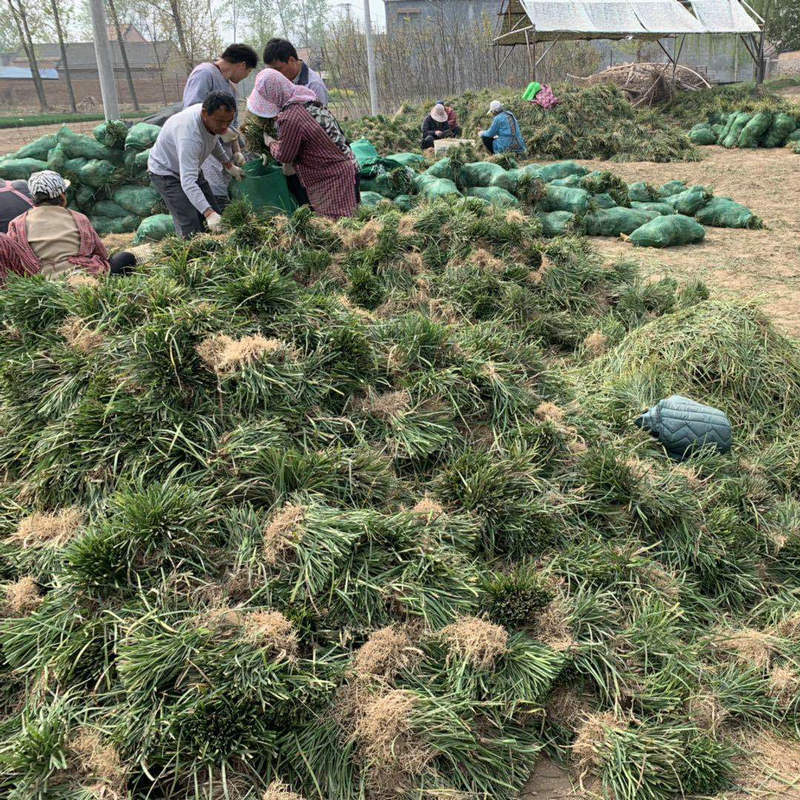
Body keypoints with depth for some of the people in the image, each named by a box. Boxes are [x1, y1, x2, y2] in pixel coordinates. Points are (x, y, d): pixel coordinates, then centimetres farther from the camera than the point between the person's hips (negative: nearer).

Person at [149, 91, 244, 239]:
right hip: (166, 173, -9)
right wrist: (208, 213, -57)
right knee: (191, 230, -21)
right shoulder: (189, 135, -41)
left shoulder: (213, 116, -14)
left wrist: (228, 165, 14)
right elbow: (188, 182, -48)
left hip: (190, 168, 9)